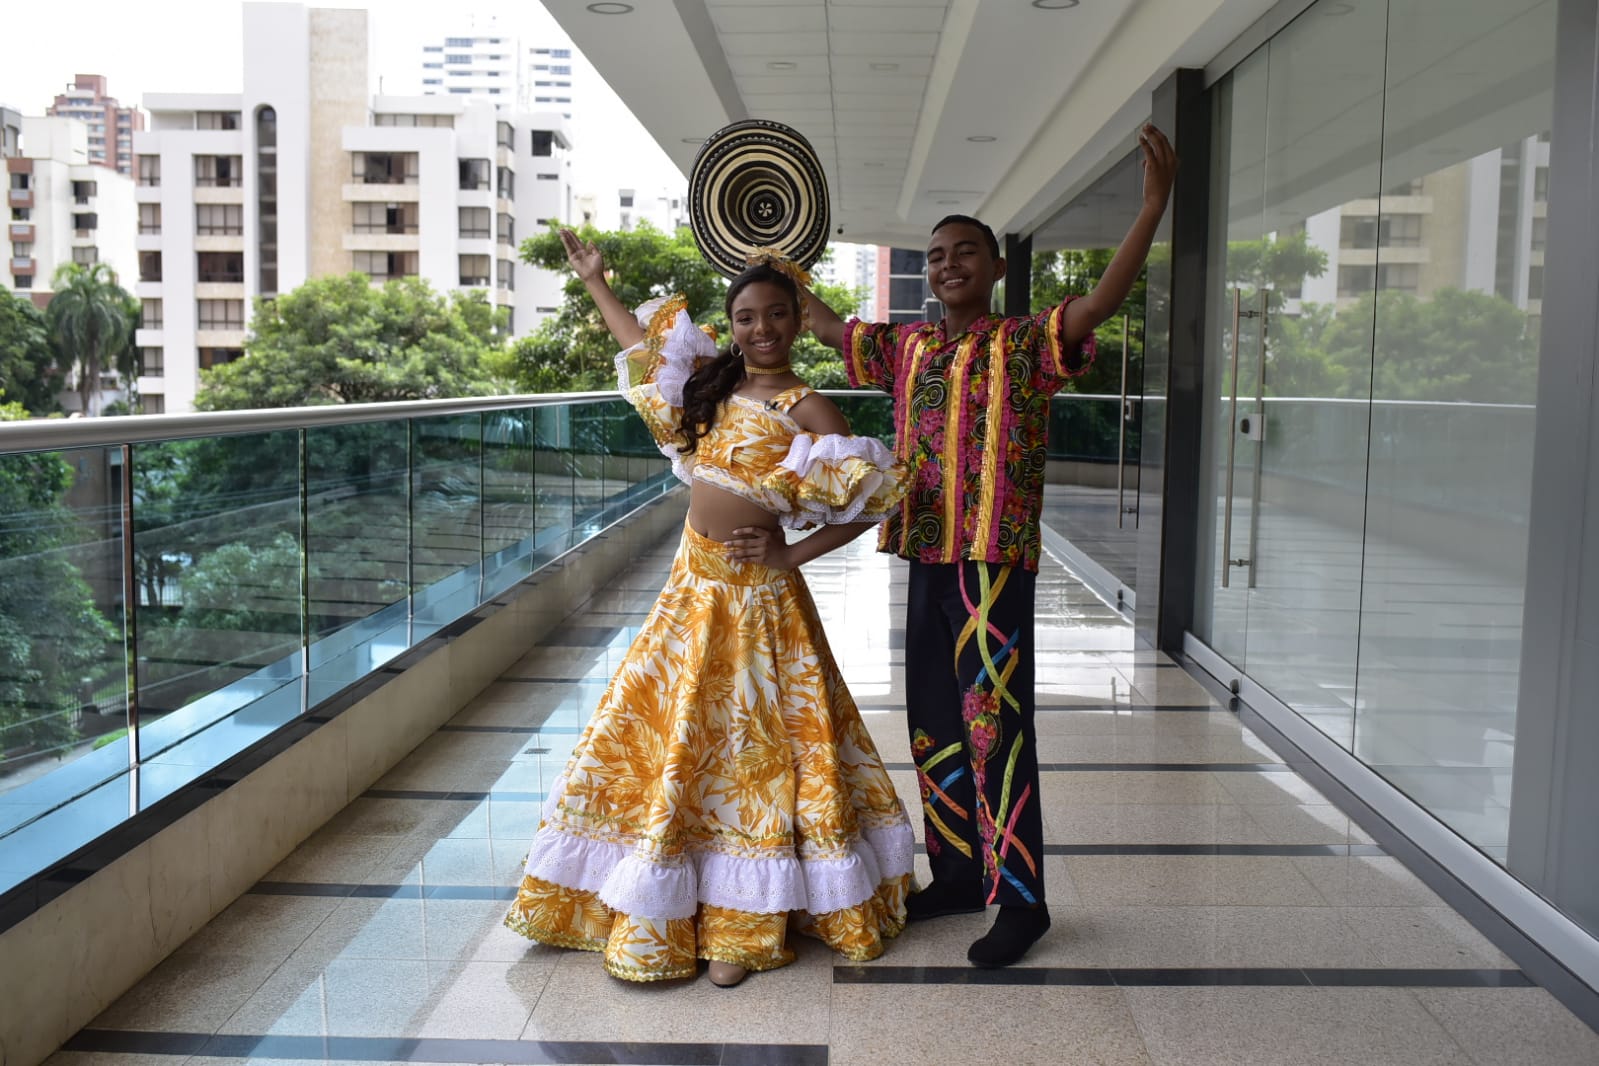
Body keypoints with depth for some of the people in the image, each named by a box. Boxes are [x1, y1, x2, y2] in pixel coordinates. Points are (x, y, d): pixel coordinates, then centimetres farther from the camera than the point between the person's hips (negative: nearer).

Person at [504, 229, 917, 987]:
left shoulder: (806, 408, -11)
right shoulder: (713, 382, 8)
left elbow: (874, 499, -14)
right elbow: (642, 343, 23)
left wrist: (794, 554, -14)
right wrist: (594, 281, 28)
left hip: (756, 594, -7)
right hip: (693, 585, 7)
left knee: (748, 747, 1)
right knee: (661, 733, 12)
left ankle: (741, 926, 14)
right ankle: (665, 913, 30)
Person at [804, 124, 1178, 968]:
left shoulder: (1025, 344, -4)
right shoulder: (910, 347, 13)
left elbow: (1102, 301, -19)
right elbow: (826, 324, 26)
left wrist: (1154, 204, -29)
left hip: (995, 561, -6)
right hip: (926, 559, 7)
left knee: (996, 726, -5)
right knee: (935, 725, 13)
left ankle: (1021, 899, 7)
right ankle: (957, 874, 28)